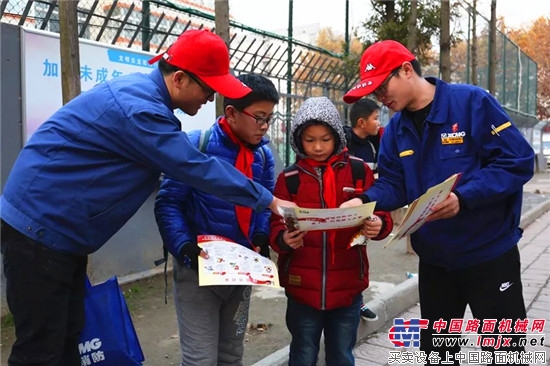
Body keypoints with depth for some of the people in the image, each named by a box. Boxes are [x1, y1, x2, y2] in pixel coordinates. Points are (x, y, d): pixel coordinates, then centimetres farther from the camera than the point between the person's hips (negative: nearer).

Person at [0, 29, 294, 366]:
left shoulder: (144, 91, 6)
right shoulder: (138, 107, -26)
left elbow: (179, 156, 18)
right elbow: (196, 168, -23)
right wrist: (267, 200, -14)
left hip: (61, 230, 10)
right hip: (41, 226, -10)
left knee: (68, 336, 15)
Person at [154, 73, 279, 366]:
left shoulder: (264, 154, 3)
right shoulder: (196, 145, -15)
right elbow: (167, 203, -14)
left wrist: (261, 238, -4)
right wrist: (185, 248, -26)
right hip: (198, 267, -5)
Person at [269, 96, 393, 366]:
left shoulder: (359, 171, 1)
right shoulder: (289, 178, -1)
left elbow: (381, 213, 2)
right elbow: (275, 225, -2)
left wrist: (379, 225, -20)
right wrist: (284, 238, -24)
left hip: (347, 286, 1)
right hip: (302, 286, 0)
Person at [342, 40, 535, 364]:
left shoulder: (472, 102, -16)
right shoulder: (396, 129, 3)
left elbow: (519, 162, -19)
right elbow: (393, 185, 2)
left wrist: (463, 197, -31)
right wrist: (364, 202, -19)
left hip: (489, 254, -5)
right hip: (434, 259, 6)